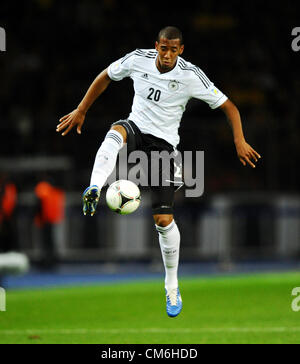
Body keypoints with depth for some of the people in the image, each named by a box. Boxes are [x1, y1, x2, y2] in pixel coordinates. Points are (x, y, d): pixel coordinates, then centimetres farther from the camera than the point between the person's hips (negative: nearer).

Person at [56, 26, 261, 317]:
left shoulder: (191, 76, -14)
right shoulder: (138, 59, -8)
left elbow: (228, 106, -8)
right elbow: (105, 77, 9)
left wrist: (239, 142, -19)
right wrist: (81, 111, 9)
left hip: (163, 142, -2)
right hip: (136, 127, 2)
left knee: (164, 219, -6)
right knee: (115, 133, -39)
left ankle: (172, 287, 11)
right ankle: (94, 190, -58)